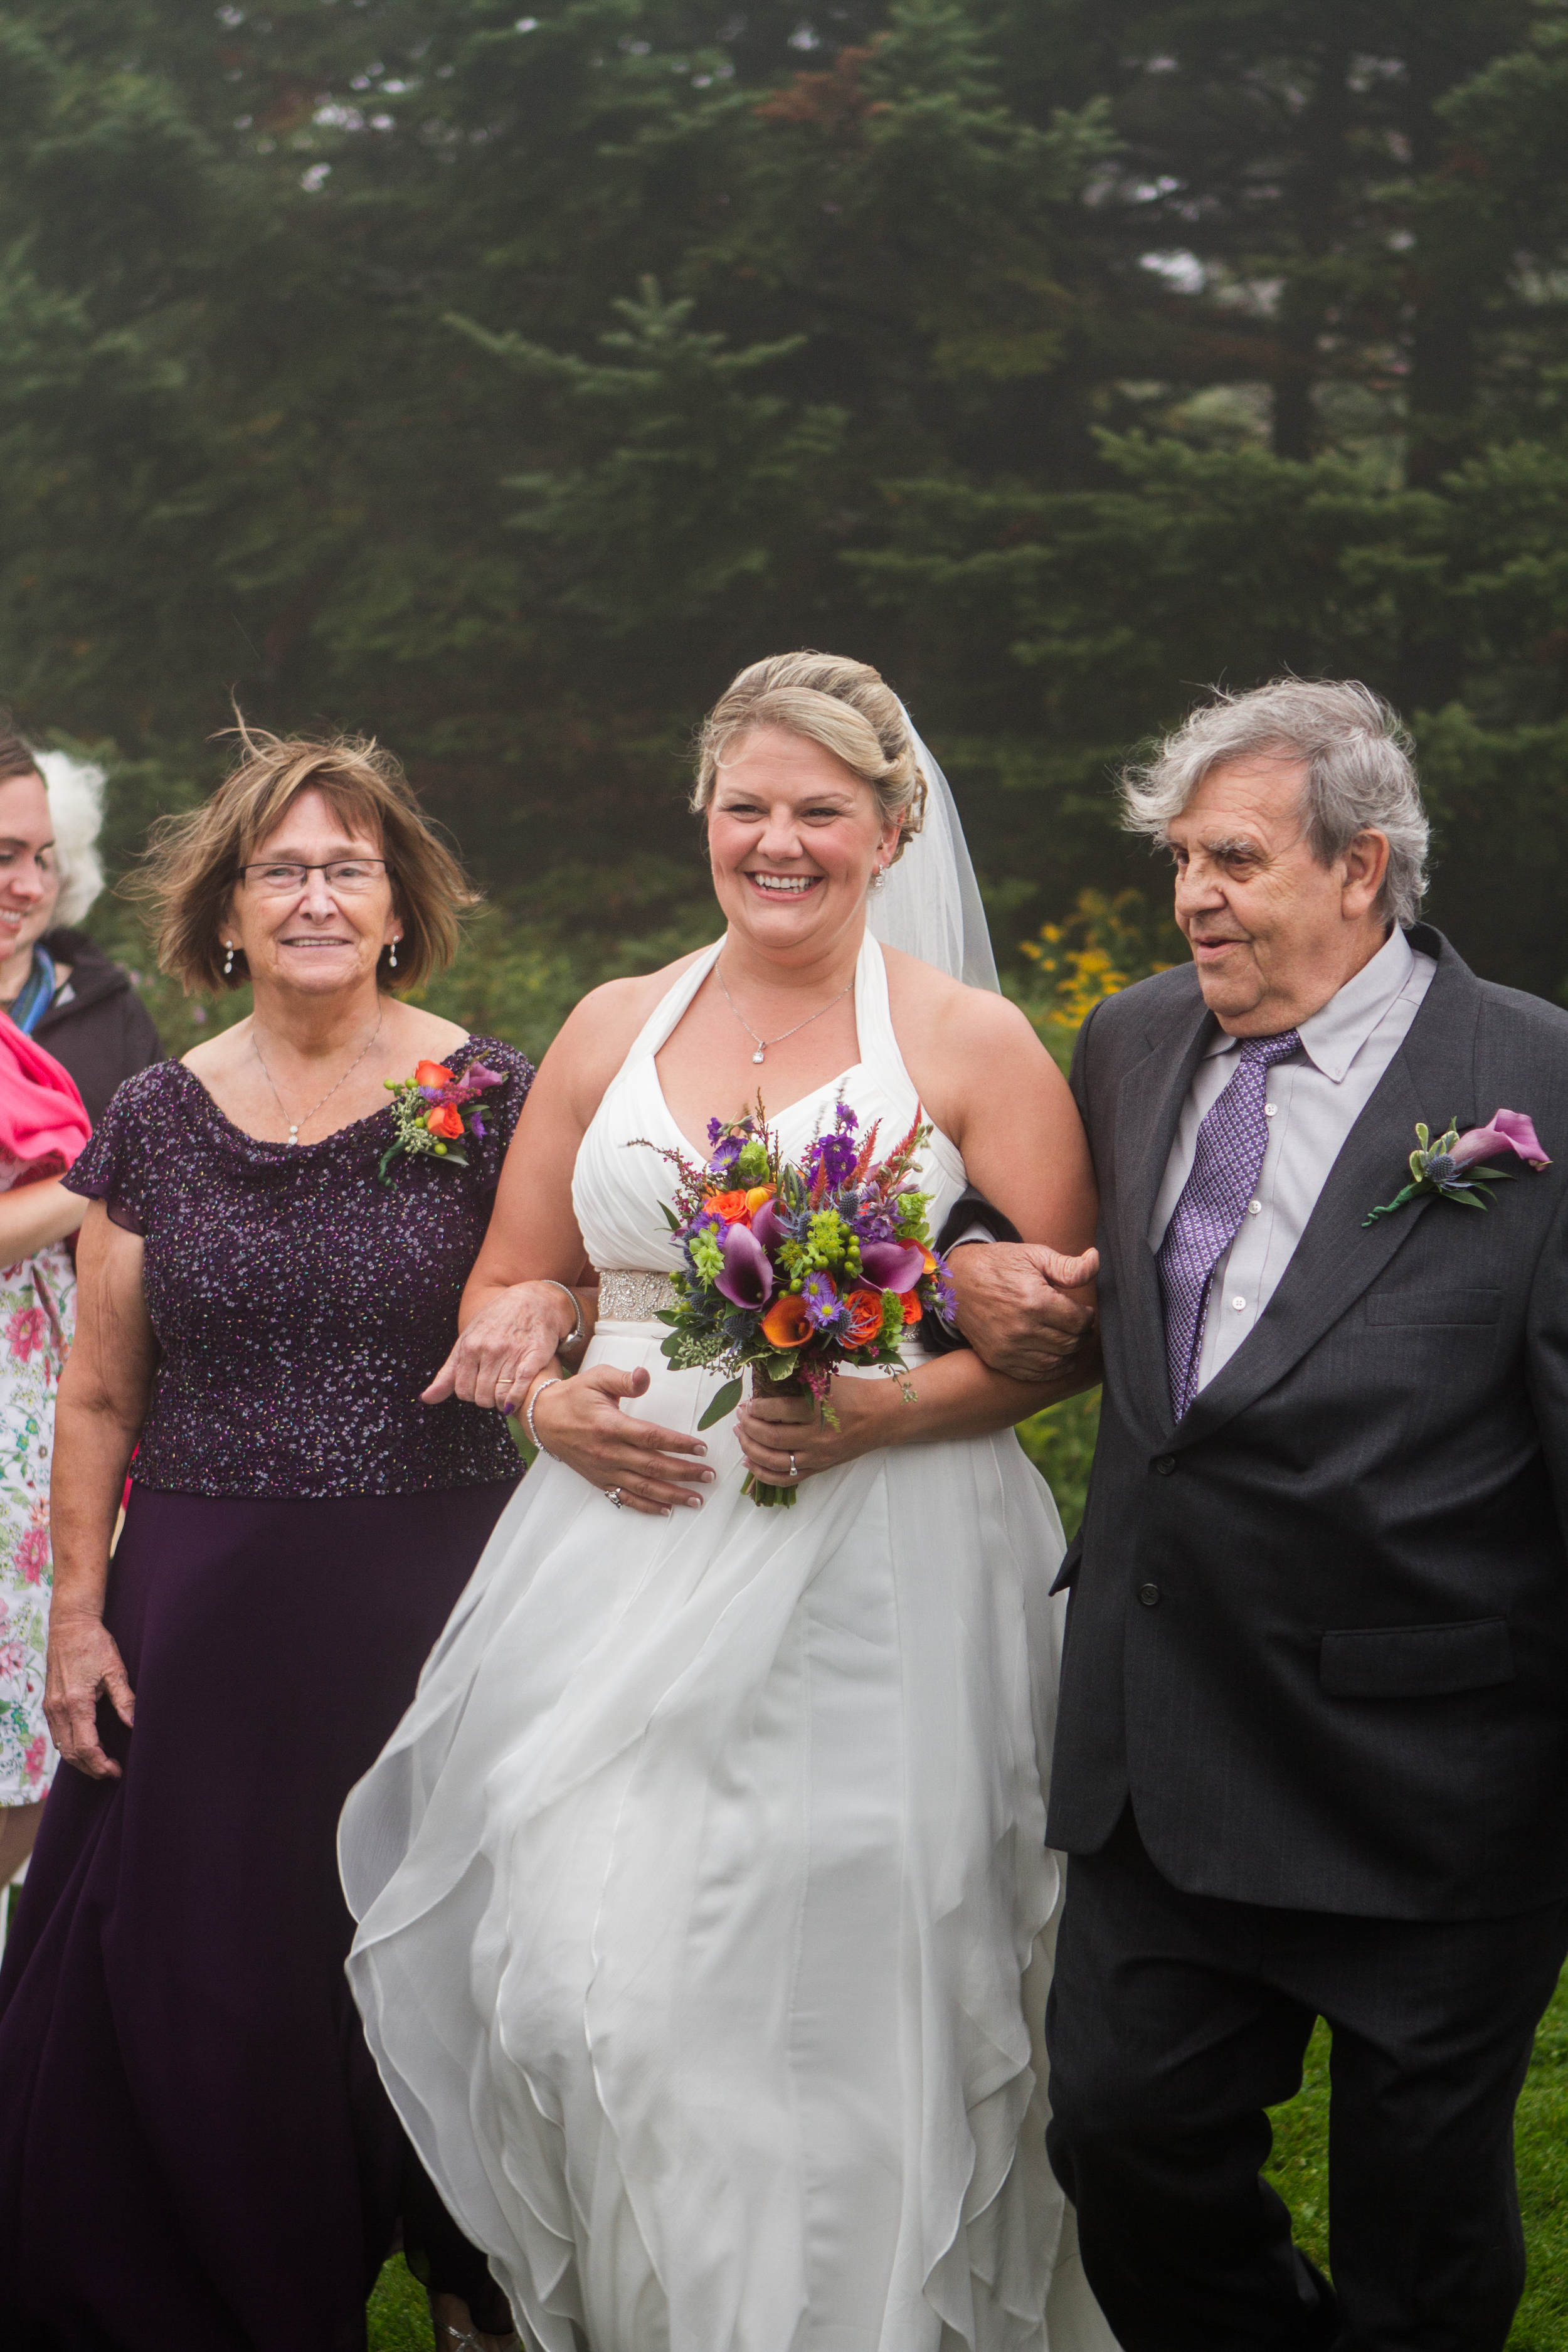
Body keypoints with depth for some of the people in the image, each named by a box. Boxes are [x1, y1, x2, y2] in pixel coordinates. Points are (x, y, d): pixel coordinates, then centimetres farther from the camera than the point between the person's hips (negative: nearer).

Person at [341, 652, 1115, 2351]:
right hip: (634, 1550, 3)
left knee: (841, 2002, -5)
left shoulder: (971, 1045, 2)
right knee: (591, 1973, -5)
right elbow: (505, 1287, 18)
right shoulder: (613, 1027, 12)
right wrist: (551, 1401, -3)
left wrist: (879, 1411, -16)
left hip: (880, 1566, -3)